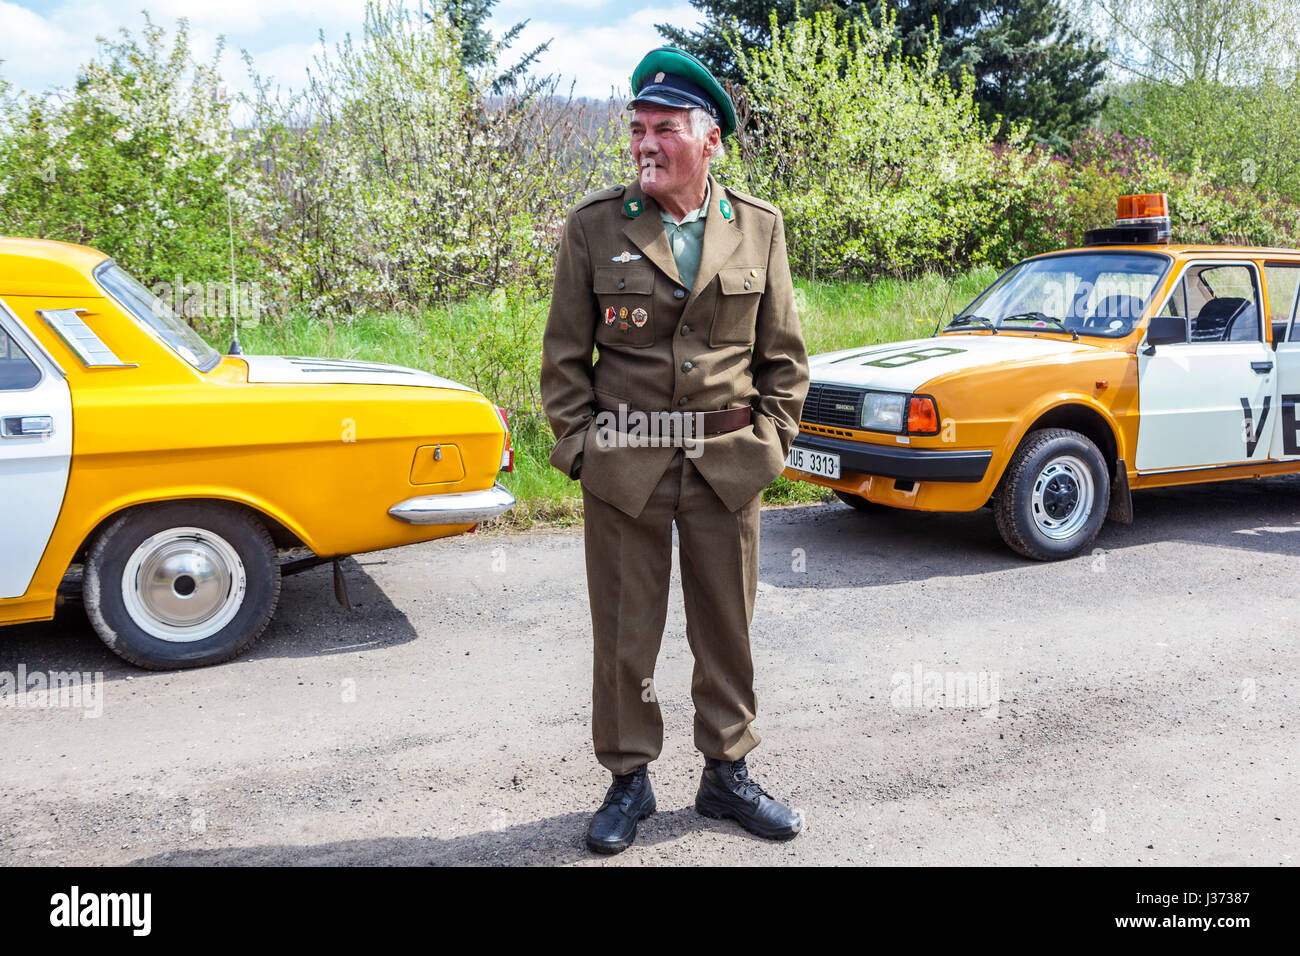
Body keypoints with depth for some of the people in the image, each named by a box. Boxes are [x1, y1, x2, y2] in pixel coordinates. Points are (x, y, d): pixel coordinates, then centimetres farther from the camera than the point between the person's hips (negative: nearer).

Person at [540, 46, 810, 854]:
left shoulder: (760, 227, 3)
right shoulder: (594, 226, -1)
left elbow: (784, 353, 9)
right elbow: (565, 355, 3)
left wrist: (772, 441, 2)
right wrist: (578, 444, -3)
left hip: (730, 463, 2)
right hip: (624, 463, -1)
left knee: (727, 629, 12)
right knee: (624, 635, 8)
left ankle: (727, 773, 31)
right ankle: (629, 780, 26)